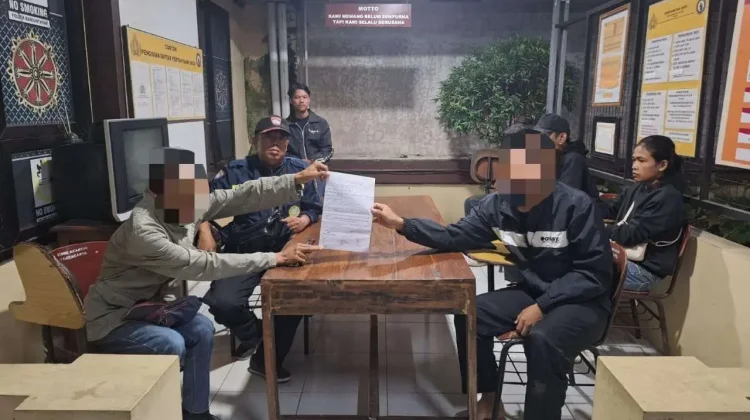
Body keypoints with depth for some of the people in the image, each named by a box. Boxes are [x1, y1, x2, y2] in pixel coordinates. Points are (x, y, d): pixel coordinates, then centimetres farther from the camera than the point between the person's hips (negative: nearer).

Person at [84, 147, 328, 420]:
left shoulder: (185, 207, -10)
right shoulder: (142, 231, -34)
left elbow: (241, 197, -12)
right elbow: (202, 265, -36)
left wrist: (298, 180, -19)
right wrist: (275, 258, -37)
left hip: (146, 305, 8)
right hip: (113, 318, -8)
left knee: (201, 329, -9)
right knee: (172, 344, -26)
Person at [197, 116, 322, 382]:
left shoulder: (300, 170, 10)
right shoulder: (235, 171, 5)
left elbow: (315, 208, 12)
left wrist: (305, 219, -10)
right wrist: (205, 231, -14)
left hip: (284, 252, 1)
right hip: (243, 253, 0)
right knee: (223, 303, -23)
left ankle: (266, 359, 0)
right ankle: (251, 334, 16)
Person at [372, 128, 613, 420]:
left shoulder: (576, 206, -21)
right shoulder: (498, 204, -6)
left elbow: (594, 273, -19)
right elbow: (456, 237, -6)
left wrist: (543, 306, -25)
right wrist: (402, 224, -18)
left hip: (582, 301, -5)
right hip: (531, 292, 6)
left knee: (542, 339, -34)